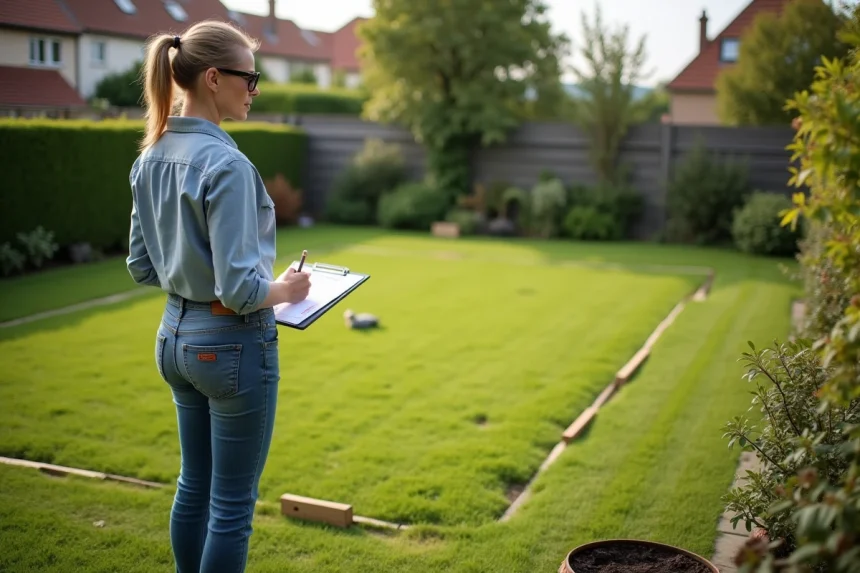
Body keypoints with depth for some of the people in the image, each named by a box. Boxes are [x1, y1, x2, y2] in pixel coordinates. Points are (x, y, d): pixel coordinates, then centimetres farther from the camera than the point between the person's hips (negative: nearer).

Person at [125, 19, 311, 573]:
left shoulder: (153, 157, 4)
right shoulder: (226, 164, -22)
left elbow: (142, 266, 11)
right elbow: (241, 289, -25)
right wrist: (286, 289, -7)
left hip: (175, 337, 8)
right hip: (232, 344, -8)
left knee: (194, 485, 21)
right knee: (232, 504, 6)